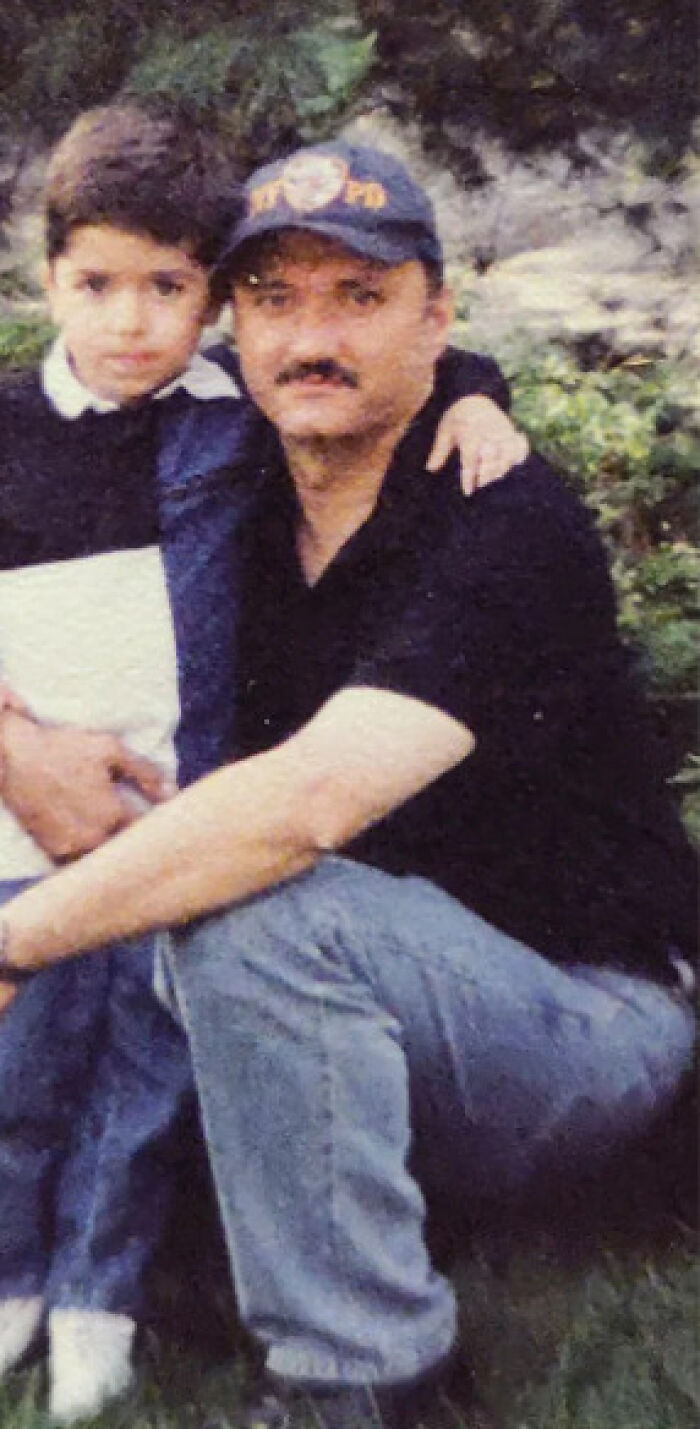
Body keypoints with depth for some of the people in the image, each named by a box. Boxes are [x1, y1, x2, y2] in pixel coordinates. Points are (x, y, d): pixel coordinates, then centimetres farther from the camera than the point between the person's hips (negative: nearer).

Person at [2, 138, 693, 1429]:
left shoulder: (512, 532, -22)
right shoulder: (236, 511, 0)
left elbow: (307, 801, -35)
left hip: (586, 1015, -7)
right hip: (377, 1014, 7)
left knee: (251, 911, -31)